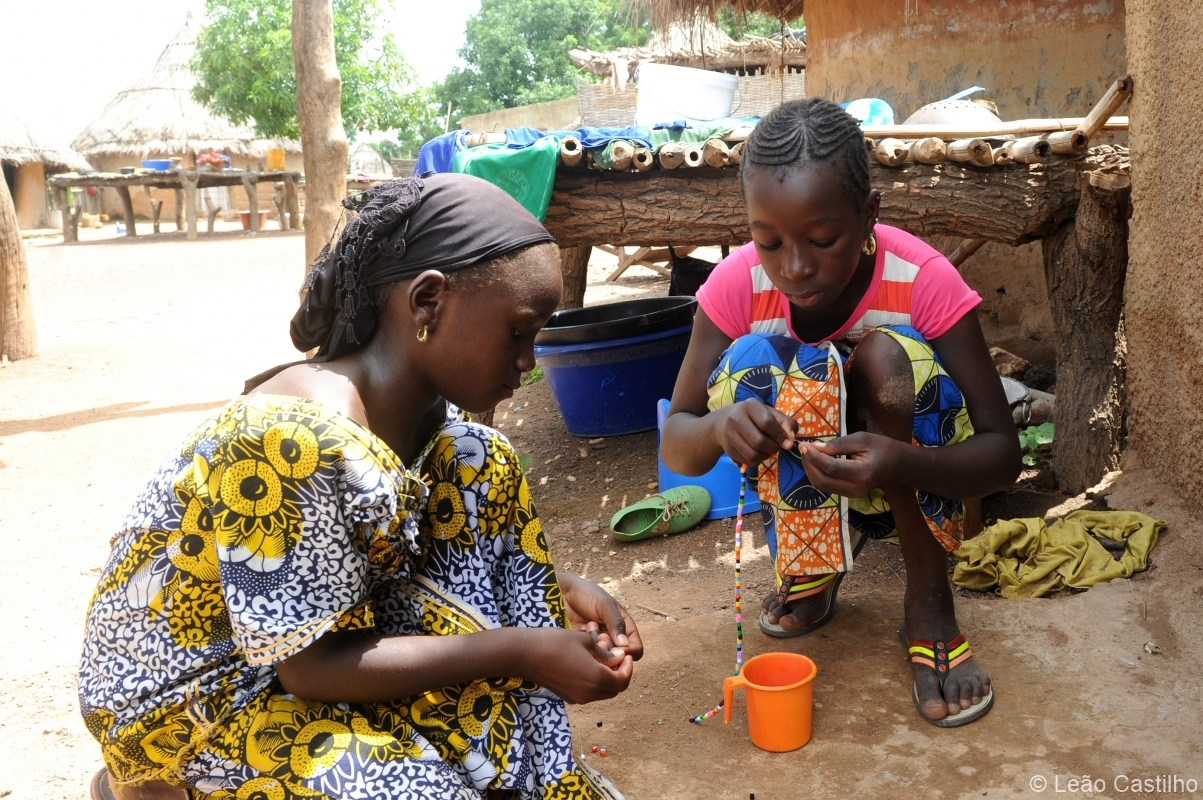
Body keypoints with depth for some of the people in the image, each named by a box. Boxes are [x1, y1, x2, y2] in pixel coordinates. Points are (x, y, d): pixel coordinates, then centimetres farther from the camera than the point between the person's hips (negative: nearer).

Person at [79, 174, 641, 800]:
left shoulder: (422, 405, -9)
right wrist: (520, 651, -25)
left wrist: (555, 590, -11)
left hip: (323, 620, 8)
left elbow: (443, 542, 5)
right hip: (188, 688, -8)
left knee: (479, 465, -6)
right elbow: (309, 666, -26)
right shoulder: (300, 442, -34)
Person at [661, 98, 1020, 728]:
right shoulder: (739, 282, -19)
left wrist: (902, 464, -44)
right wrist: (719, 428, -42)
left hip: (911, 487, -1)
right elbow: (675, 444, -16)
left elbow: (1002, 452, -22)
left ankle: (929, 596, -12)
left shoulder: (925, 281, -23)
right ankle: (809, 567, -4)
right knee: (750, 363, -29)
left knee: (891, 353, -31)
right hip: (801, 488, 1)